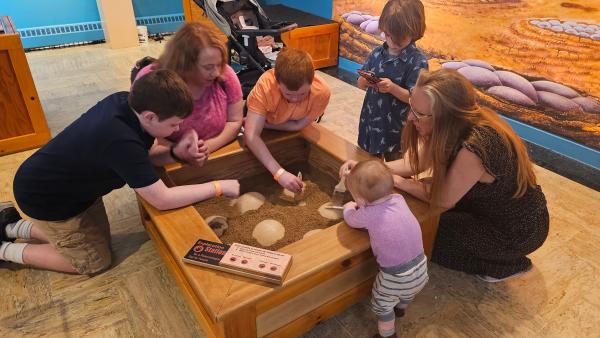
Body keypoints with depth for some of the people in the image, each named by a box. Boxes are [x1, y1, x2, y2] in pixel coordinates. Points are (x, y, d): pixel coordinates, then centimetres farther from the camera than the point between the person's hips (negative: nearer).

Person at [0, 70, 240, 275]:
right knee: (95, 261, 7)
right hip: (46, 199, -7)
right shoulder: (121, 141, -41)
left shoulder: (125, 101, -17)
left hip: (61, 181, 8)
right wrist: (219, 187, -28)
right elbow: (162, 200, -35)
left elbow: (140, 158, -4)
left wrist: (176, 153, -22)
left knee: (101, 240, 18)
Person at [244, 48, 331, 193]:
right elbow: (251, 136, -47)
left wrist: (265, 124, -28)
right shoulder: (266, 84, -42)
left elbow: (298, 125, -23)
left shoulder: (322, 92, -38)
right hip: (260, 114, -1)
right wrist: (279, 172, -54)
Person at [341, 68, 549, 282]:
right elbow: (413, 163, -4)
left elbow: (442, 200, -23)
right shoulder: (457, 125, -12)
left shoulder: (474, 147, -38)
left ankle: (506, 265, 8)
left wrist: (396, 181, -14)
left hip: (517, 229, -7)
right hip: (496, 207, 8)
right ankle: (492, 253, 19)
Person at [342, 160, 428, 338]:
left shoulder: (367, 214, -20)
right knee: (408, 293, 37)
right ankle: (401, 308, 65)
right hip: (421, 269, 7)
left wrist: (349, 206, 24)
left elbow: (350, 218, 4)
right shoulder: (399, 199, -5)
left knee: (382, 305, 23)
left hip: (395, 278, -6)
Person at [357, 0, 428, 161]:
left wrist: (392, 87, -29)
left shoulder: (418, 61, -14)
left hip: (396, 127, -4)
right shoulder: (377, 53, 0)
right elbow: (360, 84, 6)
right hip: (370, 120, 5)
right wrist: (365, 81, -17)